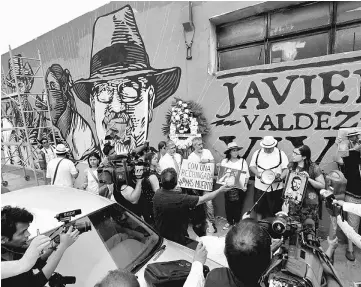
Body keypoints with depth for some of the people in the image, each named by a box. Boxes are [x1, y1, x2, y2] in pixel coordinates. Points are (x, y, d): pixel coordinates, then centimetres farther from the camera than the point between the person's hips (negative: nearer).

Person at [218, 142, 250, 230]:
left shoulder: (242, 161, 0)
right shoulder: (224, 161, 2)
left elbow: (246, 175, 2)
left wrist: (245, 185, -6)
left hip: (239, 187, -1)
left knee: (238, 205, 6)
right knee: (228, 205, 8)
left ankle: (236, 222, 26)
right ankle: (229, 221, 29)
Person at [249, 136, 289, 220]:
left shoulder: (280, 154, -2)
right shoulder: (257, 153, 4)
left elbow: (286, 168, -3)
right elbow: (252, 166, 7)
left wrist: (281, 177, -21)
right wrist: (257, 173, -13)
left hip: (275, 187, -2)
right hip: (260, 186, 2)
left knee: (275, 210, 6)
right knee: (259, 208, 13)